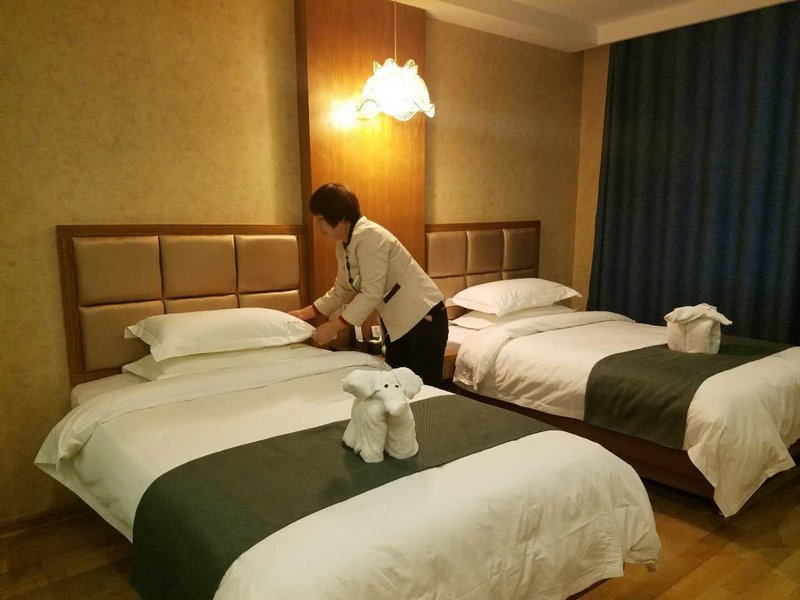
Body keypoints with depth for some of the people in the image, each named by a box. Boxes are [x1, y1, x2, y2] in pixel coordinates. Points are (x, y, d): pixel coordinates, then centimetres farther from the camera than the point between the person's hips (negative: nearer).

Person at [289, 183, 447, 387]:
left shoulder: (369, 236, -23)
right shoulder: (343, 245, 5)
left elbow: (372, 293, -27)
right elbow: (342, 290, 16)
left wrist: (333, 326, -23)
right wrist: (306, 312, 10)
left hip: (423, 317, -9)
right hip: (396, 323, 9)